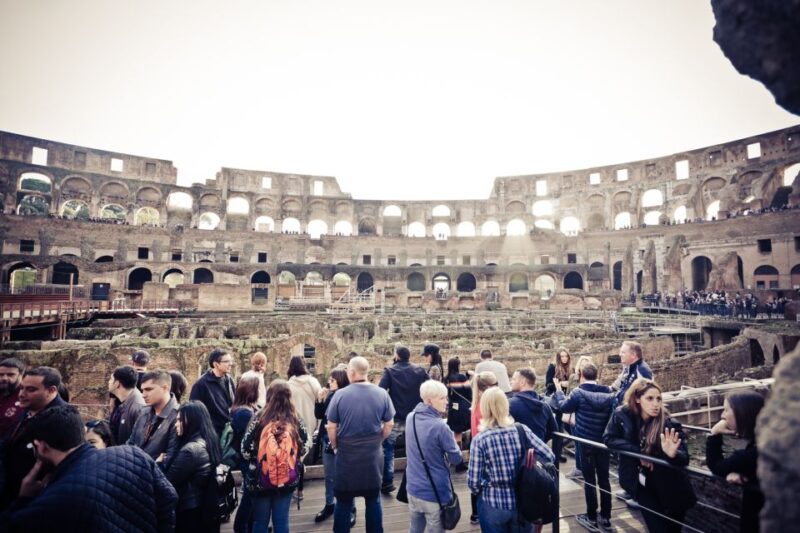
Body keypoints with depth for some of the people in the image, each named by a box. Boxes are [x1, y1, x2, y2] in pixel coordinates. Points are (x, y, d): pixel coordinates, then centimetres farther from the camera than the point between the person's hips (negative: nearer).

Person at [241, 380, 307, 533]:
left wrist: (256, 459, 11)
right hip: (288, 479, 1)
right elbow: (303, 448, 4)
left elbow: (245, 450, -9)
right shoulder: (296, 420, -6)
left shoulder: (259, 418, -13)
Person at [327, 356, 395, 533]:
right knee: (373, 500, 17)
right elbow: (389, 424, 0)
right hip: (373, 454, 2)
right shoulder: (382, 394, -8)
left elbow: (331, 427, -7)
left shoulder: (340, 394, -13)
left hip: (346, 454, -1)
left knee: (343, 501, 15)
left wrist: (335, 447, 10)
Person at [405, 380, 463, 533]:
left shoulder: (411, 417, -3)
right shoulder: (440, 426, -25)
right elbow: (457, 459, -13)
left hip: (413, 488, 6)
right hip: (435, 492, -6)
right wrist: (453, 442, 5)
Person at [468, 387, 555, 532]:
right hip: (523, 501, 2)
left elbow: (473, 481, -13)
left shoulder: (479, 440, -17)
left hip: (494, 505, -2)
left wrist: (479, 492, 9)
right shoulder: (522, 430, -11)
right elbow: (549, 457, -6)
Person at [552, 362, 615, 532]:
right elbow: (613, 411, 10)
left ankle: (592, 518, 17)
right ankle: (605, 518, 23)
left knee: (590, 480, 6)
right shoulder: (608, 392, -4)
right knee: (604, 479, 14)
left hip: (586, 443, -4)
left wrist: (558, 389, 10)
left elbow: (563, 406, -2)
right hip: (604, 442, 4)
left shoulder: (579, 393, -16)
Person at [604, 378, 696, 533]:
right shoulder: (622, 414, -13)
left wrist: (673, 454, -46)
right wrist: (638, 452, -23)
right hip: (641, 483, 1)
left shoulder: (669, 424, -18)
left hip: (669, 488, 0)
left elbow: (684, 459, -23)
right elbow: (609, 438, -15)